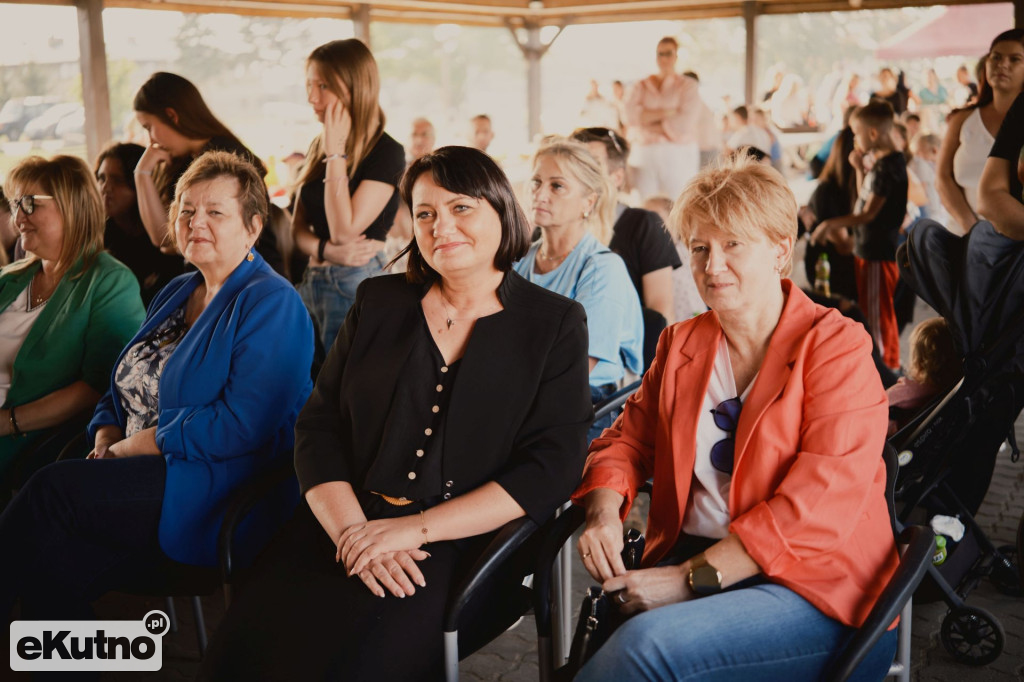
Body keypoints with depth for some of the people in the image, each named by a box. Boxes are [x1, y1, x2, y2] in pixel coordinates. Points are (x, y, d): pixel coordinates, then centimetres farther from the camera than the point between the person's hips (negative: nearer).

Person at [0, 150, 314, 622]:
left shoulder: (272, 305, -9)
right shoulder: (176, 293, 19)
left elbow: (243, 425, -19)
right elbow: (123, 389, 20)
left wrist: (131, 447, -13)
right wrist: (107, 441, -2)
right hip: (145, 479, 7)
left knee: (51, 491, -22)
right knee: (59, 569, -22)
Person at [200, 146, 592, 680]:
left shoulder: (555, 325, 4)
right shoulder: (378, 303, 13)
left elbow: (549, 468, -5)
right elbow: (318, 427, 8)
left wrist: (415, 527, -14)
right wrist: (353, 530, -11)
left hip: (465, 540, -2)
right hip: (346, 524, 3)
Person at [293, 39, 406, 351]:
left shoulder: (386, 152, -10)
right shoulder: (318, 147, 12)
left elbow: (344, 231, -18)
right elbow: (298, 227, 12)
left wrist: (336, 152, -15)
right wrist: (326, 250, -11)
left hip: (357, 284, -7)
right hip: (311, 282, 7)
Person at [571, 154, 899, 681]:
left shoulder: (836, 347, -5)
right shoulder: (680, 344, 14)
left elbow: (820, 504, -14)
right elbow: (629, 438, 19)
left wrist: (693, 577, -19)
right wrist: (604, 511, -5)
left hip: (815, 584, -4)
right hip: (689, 559, 4)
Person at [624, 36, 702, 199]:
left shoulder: (688, 86, 7)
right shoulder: (641, 87, 16)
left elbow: (684, 123, -7)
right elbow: (630, 116, -3)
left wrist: (650, 126, -4)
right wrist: (667, 112, -9)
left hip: (679, 157, -2)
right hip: (644, 154, 2)